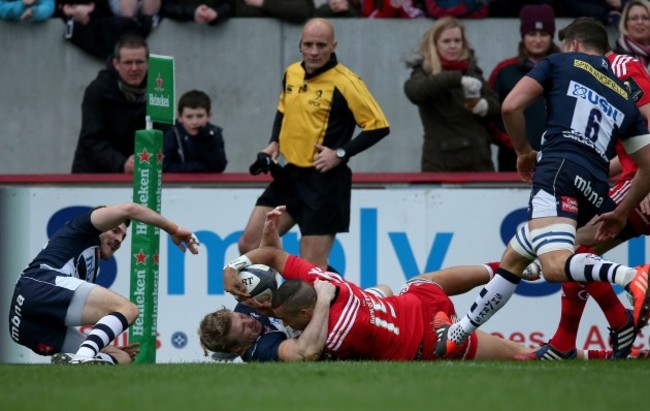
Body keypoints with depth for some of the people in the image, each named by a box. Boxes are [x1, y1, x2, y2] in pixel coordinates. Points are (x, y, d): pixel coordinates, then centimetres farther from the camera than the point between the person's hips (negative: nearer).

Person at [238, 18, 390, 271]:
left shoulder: (344, 83, -13)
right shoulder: (291, 73, 7)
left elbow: (379, 126, -12)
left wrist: (340, 153, -18)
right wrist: (274, 143, 10)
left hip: (325, 181, -7)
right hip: (289, 174, 7)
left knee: (311, 268, -7)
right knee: (249, 246, 3)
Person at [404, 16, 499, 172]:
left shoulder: (471, 70, 14)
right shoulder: (426, 71, 0)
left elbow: (496, 107, 17)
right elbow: (414, 90, -24)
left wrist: (485, 107, -8)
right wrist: (457, 79, -32)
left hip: (478, 161, 5)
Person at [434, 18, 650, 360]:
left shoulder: (561, 62, 16)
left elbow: (511, 107, 5)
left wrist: (524, 152, 21)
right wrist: (621, 212, 34)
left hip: (557, 171, -7)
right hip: (595, 192, 7)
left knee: (555, 265, -29)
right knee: (513, 258, 21)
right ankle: (456, 336, 28)